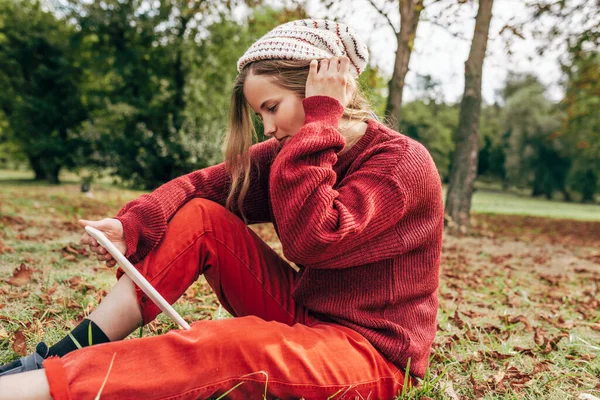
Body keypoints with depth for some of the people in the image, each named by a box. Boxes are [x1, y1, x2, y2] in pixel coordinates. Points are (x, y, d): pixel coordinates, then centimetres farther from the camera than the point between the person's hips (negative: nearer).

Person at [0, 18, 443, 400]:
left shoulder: (402, 162, -17)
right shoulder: (287, 152, 3)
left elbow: (311, 240, -31)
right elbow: (205, 185, -4)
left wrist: (319, 120, -26)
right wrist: (130, 225, -21)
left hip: (371, 355, -6)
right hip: (302, 315, 6)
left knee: (225, 345, -34)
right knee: (200, 217, -8)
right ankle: (68, 354, -12)